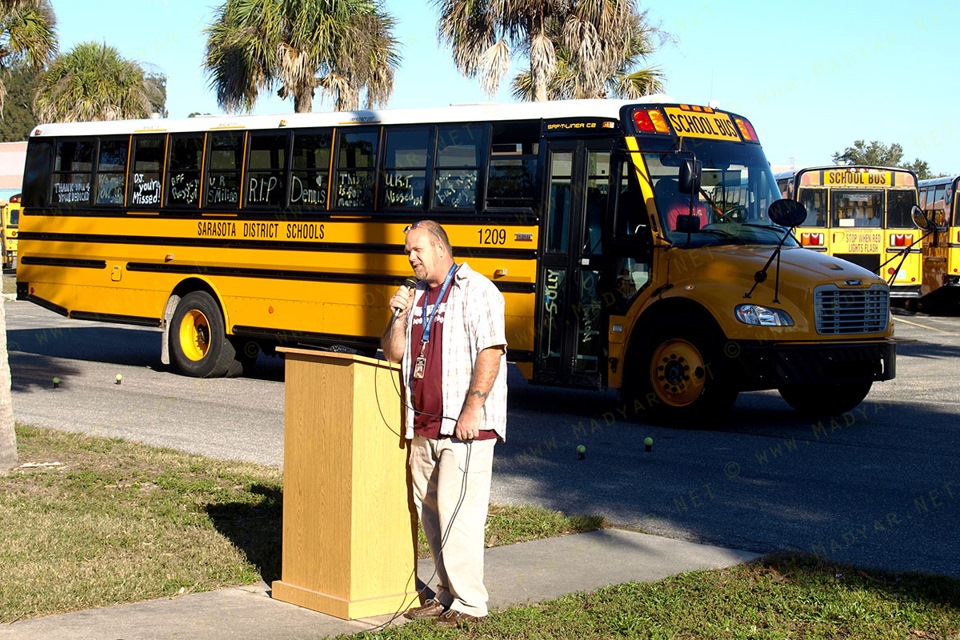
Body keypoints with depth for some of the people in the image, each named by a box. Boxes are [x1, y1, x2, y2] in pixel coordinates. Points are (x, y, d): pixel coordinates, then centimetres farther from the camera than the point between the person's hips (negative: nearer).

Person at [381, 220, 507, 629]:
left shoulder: (475, 290, -5)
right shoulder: (416, 296, 18)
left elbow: (491, 350, -14)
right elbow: (392, 353, 19)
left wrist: (473, 408, -21)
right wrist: (399, 315, 1)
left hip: (464, 426, -8)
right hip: (423, 426, 8)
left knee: (458, 514, -11)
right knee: (430, 513, 9)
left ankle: (469, 603, -5)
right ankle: (447, 595, 18)